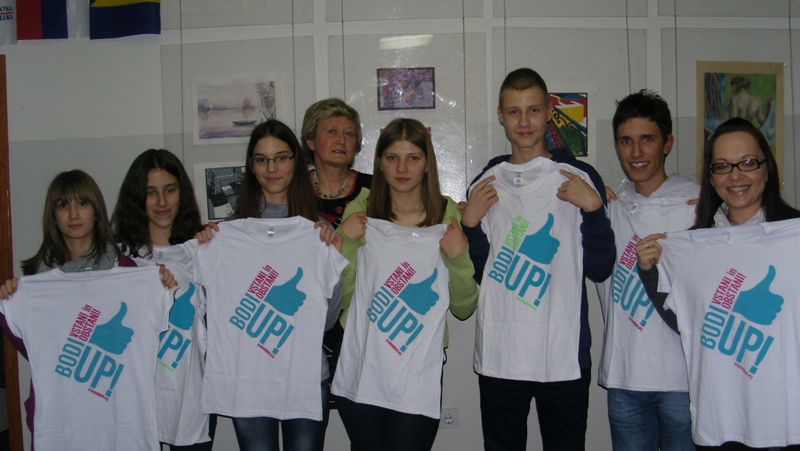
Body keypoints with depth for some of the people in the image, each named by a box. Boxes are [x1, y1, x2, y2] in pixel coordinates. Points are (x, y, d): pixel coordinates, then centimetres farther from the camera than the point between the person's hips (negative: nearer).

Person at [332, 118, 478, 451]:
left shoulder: (448, 216, 0)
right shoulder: (360, 211, 0)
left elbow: (464, 310, 1)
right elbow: (340, 299, -1)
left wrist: (459, 258, -15)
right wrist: (346, 242, -13)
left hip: (419, 377, -1)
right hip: (360, 371, 1)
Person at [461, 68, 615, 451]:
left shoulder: (579, 178, 1)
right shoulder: (485, 184, 8)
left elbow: (600, 270, -2)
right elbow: (476, 273, 7)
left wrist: (593, 208, -14)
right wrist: (470, 223, -7)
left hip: (564, 356, -2)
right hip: (498, 355, 2)